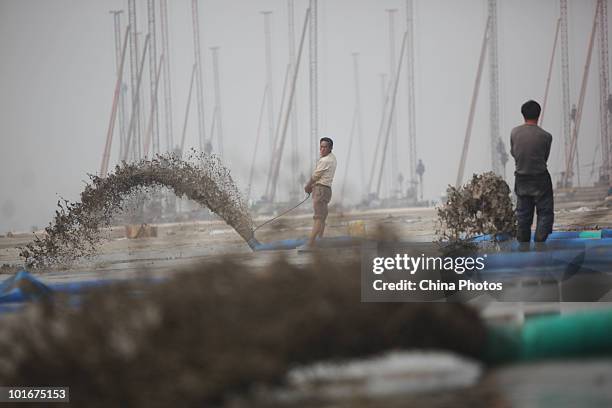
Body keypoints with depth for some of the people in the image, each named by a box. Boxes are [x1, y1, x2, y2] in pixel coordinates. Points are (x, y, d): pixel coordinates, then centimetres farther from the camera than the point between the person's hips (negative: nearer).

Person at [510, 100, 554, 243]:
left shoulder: (514, 133, -7)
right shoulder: (545, 136, -14)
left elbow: (513, 153, 6)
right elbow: (545, 157, 0)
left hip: (521, 179, 4)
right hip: (540, 179, -4)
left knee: (523, 216, 12)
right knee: (545, 213, 5)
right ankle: (539, 244, -8)